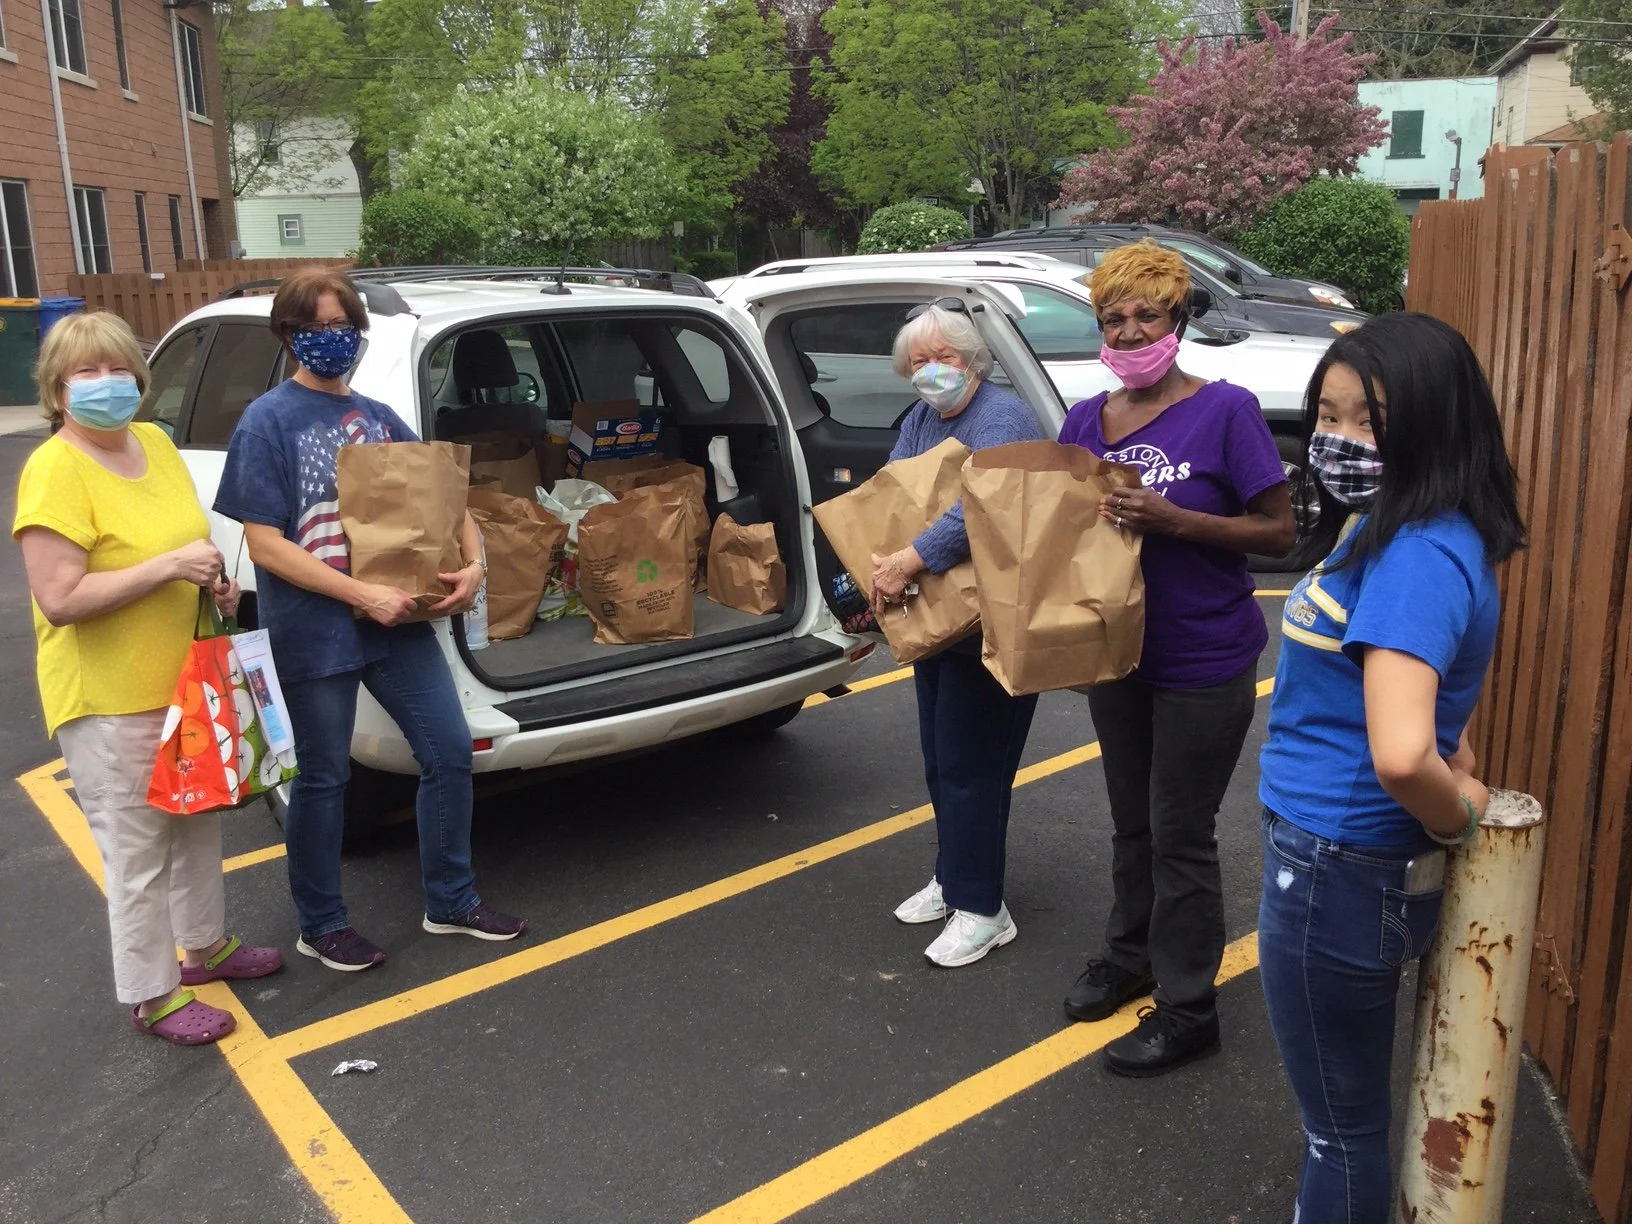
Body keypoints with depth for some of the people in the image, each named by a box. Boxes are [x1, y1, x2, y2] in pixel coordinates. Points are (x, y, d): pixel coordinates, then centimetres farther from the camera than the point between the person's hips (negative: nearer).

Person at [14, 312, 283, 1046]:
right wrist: (169, 566, -27)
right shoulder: (54, 472, -19)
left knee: (198, 824, 22)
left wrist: (214, 582, 1)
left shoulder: (156, 443, 5)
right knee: (138, 853, 3)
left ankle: (206, 945, 42)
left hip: (186, 681, 8)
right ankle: (152, 996, 21)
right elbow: (59, 599, -25)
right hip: (109, 702, -8)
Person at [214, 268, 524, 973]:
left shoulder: (378, 418, 9)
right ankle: (321, 926, 27)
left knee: (450, 751, 7)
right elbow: (265, 545, -13)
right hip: (315, 633, -5)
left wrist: (474, 562, -5)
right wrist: (362, 595, -21)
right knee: (323, 778, 8)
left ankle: (450, 903, 25)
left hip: (398, 621, 6)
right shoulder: (268, 422, -8)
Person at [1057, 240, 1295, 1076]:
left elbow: (1279, 532, -13)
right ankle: (1131, 954, 39)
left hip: (1203, 664, -5)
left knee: (1180, 836, 3)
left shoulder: (1225, 411, -12)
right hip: (1116, 652, 6)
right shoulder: (1085, 421, 4)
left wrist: (1171, 518, -26)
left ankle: (1187, 1010, 18)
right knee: (1131, 822, 20)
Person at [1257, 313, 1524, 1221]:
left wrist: (1460, 817, -16)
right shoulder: (1387, 529, 6)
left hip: (1338, 868, -10)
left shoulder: (1418, 554, -25)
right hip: (1346, 854, 10)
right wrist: (1459, 782, 14)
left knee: (1343, 1122, 12)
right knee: (1350, 1107, 27)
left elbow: (1400, 753, -36)